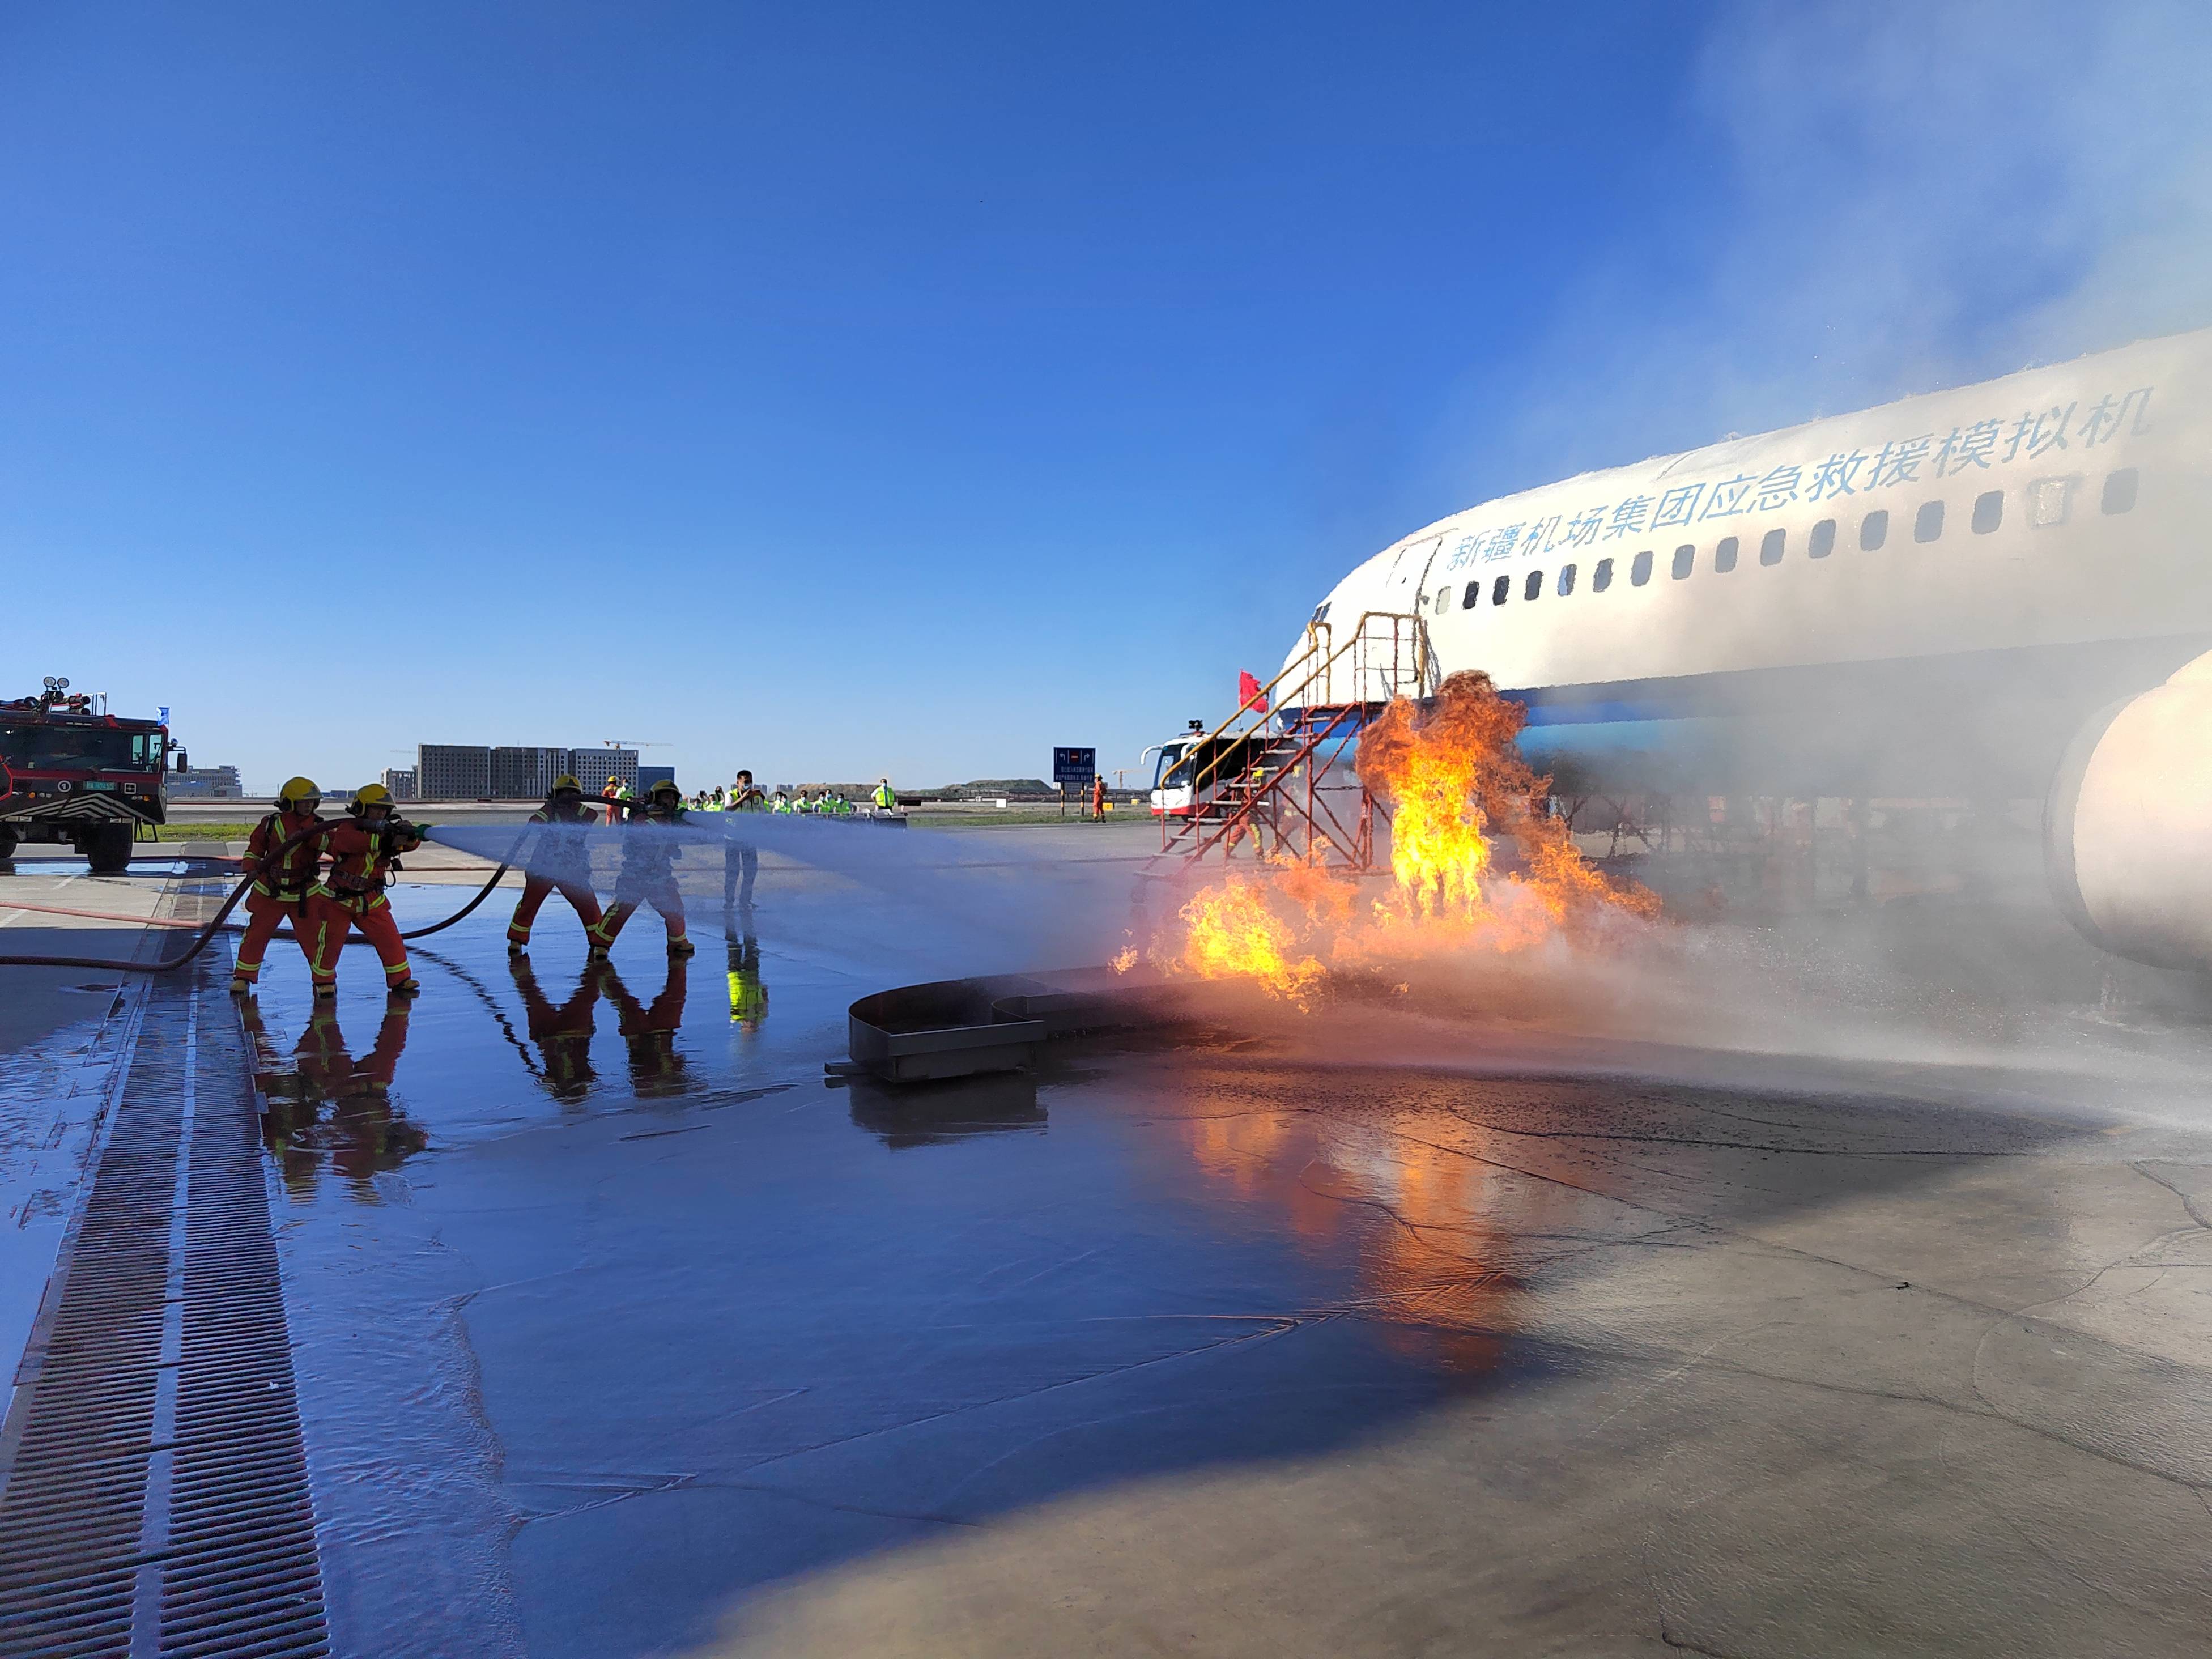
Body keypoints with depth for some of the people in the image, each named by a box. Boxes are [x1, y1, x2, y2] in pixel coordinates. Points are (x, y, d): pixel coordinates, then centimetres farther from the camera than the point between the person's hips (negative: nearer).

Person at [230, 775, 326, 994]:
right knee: (256, 934, 6)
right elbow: (255, 845, 10)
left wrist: (307, 835, -33)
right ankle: (243, 978, 21)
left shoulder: (317, 825, -1)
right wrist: (251, 867, -6)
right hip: (269, 892, 1)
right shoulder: (272, 823, 0)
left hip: (304, 893, -1)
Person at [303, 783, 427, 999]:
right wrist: (384, 841, -49)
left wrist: (408, 834, -40)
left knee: (390, 938, -2)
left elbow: (411, 842, -14)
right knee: (330, 941, 1)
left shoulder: (388, 832, 0)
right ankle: (324, 981, 22)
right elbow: (348, 841, -36)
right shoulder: (348, 828, -14)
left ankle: (400, 980, 9)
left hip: (371, 901, 4)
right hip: (338, 899, -4)